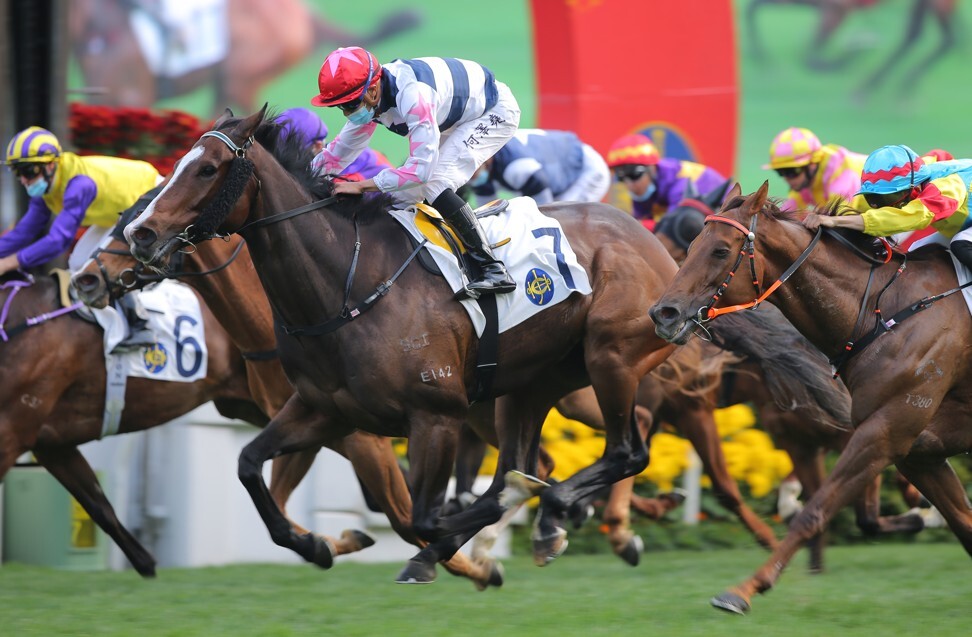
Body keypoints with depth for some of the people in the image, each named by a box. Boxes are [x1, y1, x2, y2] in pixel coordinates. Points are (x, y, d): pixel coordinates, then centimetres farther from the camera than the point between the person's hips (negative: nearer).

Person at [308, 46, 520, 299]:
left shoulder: (412, 94, -39)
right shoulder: (368, 98, -12)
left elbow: (421, 169, -41)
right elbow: (338, 153, 2)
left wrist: (361, 186, -40)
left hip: (496, 112, -9)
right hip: (459, 118, 9)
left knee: (434, 184, -25)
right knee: (404, 194, 3)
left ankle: (494, 270, -24)